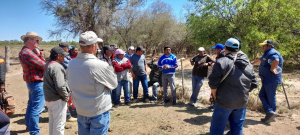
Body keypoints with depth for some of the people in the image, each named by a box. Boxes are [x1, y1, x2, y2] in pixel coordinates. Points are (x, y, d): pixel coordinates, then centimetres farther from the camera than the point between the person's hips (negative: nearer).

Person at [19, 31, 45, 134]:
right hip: (37, 83, -11)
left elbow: (42, 62, 7)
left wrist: (38, 53, -5)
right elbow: (43, 65, -19)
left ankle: (29, 125, 40)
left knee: (31, 104, 24)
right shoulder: (28, 53, -20)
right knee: (36, 108, -4)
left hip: (31, 82, 11)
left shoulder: (23, 52, 12)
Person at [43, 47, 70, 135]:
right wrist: (66, 97, -14)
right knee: (59, 124, 2)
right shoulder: (57, 67, -22)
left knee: (52, 122, 23)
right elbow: (60, 86, -28)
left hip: (48, 99, 10)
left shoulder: (48, 65, 10)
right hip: (58, 100, -10)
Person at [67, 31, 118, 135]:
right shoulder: (101, 66, -24)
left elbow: (70, 84, 7)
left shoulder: (71, 64, -6)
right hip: (98, 112, -6)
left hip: (80, 111, 6)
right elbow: (114, 84, -10)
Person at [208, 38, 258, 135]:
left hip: (225, 102, -6)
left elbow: (213, 82, -18)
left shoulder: (221, 62, -13)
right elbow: (253, 84, 10)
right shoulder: (248, 64, 9)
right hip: (242, 102, 6)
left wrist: (214, 95, -1)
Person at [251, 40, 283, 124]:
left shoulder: (272, 53, -15)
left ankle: (271, 113, 2)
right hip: (268, 80, 10)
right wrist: (252, 63, 48)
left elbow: (276, 61, -37)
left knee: (270, 98, -4)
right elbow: (260, 60, 36)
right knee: (262, 95, 10)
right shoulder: (267, 54, 18)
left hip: (271, 80, -10)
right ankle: (270, 113, 9)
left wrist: (272, 69, -24)